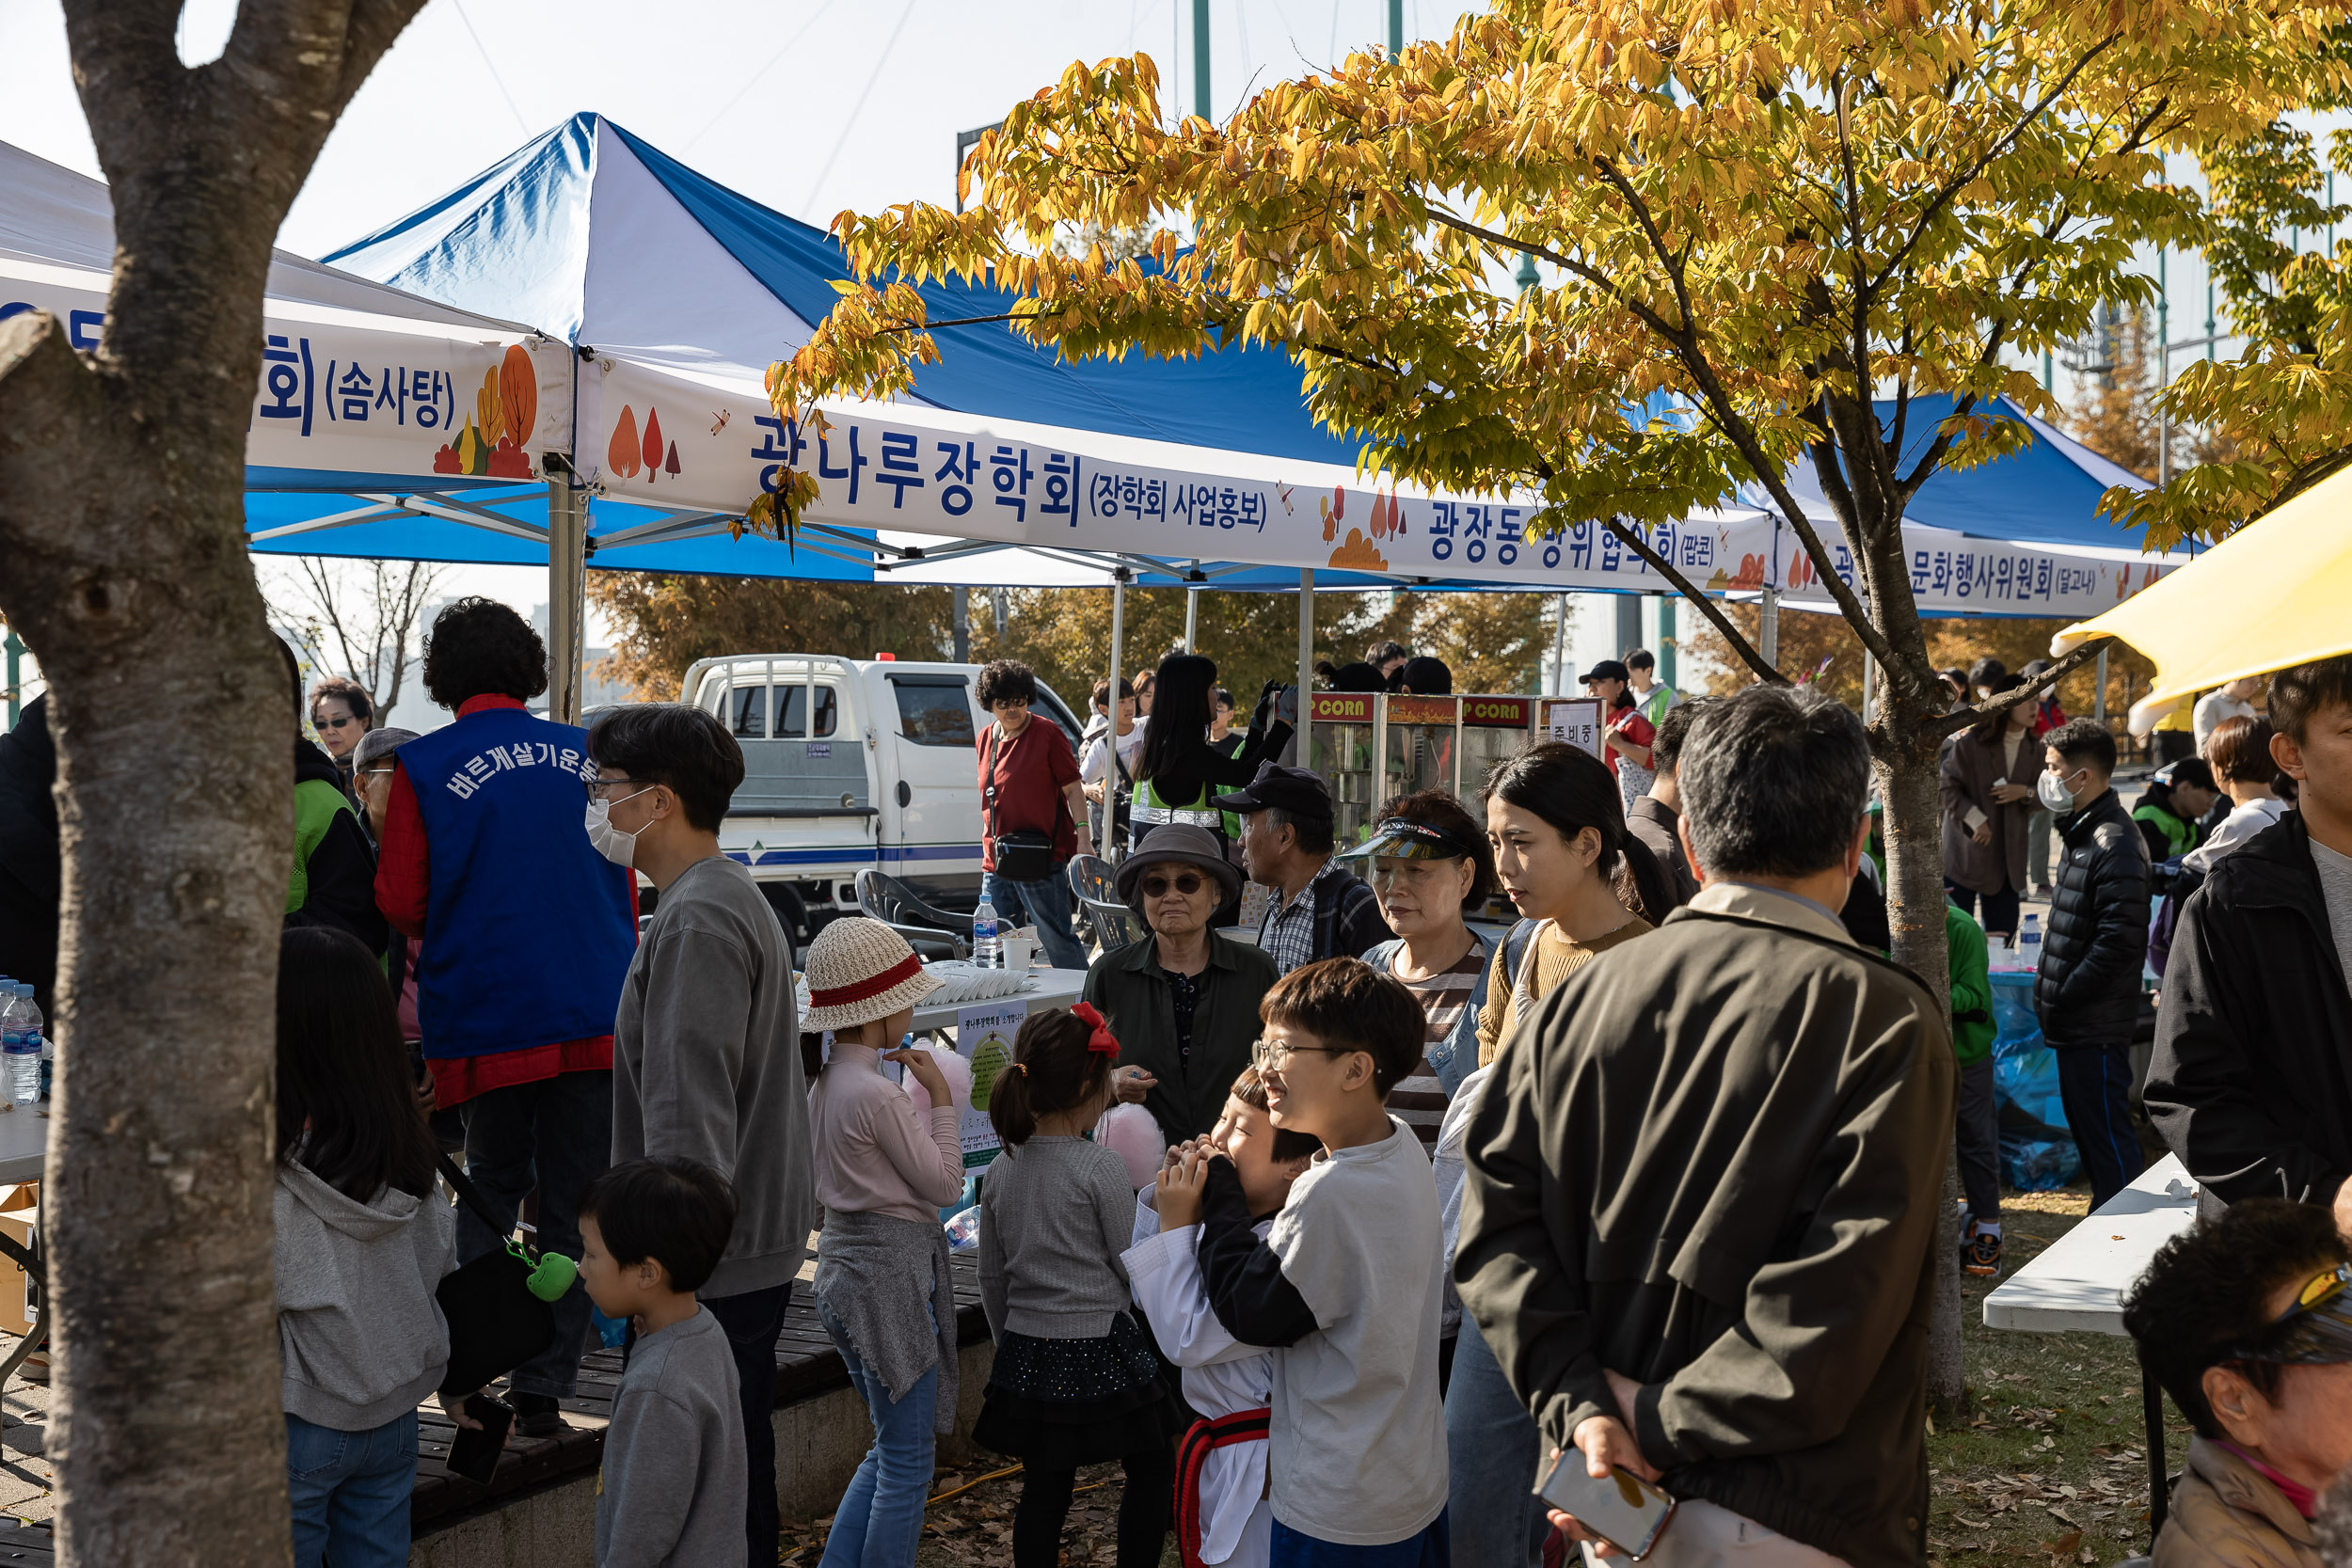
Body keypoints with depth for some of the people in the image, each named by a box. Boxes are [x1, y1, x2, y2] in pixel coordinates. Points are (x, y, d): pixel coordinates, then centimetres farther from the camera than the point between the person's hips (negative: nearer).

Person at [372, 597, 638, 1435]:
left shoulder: (425, 767, -5)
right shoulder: (587, 755, 4)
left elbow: (400, 905, -6)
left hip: (486, 1020, -1)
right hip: (597, 1018, 2)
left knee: (492, 1187, 17)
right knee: (572, 1208, 8)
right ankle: (544, 1389, 11)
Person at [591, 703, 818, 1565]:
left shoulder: (695, 923, -18)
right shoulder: (734, 896, 15)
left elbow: (687, 1116, -24)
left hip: (712, 1264, -10)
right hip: (757, 1242, 10)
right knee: (740, 1469, 20)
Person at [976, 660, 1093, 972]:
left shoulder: (1048, 735, -4)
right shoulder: (985, 740, 13)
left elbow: (1072, 788, -5)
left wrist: (1083, 838, -13)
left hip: (1042, 861, -6)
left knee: (1057, 941, -6)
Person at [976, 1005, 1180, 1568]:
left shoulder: (1002, 1169, 2)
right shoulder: (1102, 1168, -15)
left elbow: (992, 1278, 10)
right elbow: (1133, 1268, -8)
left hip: (1027, 1348, 5)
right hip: (1098, 1348, -5)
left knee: (1044, 1490, 13)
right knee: (1152, 1468, 15)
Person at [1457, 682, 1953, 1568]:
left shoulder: (1584, 995, -2)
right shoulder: (1884, 1020, -14)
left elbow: (1498, 1220, -5)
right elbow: (1839, 1299, -20)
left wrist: (1580, 1403, -8)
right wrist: (1666, 1418, -12)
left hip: (1610, 1493, 4)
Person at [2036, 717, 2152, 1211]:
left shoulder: (2115, 845, -19)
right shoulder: (2082, 834, 14)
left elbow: (2120, 940, -24)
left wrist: (2062, 995, -18)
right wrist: (2050, 993, 13)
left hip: (2097, 1029, -10)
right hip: (2076, 1023, 10)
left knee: (2106, 1137, -3)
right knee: (2086, 1129, 18)